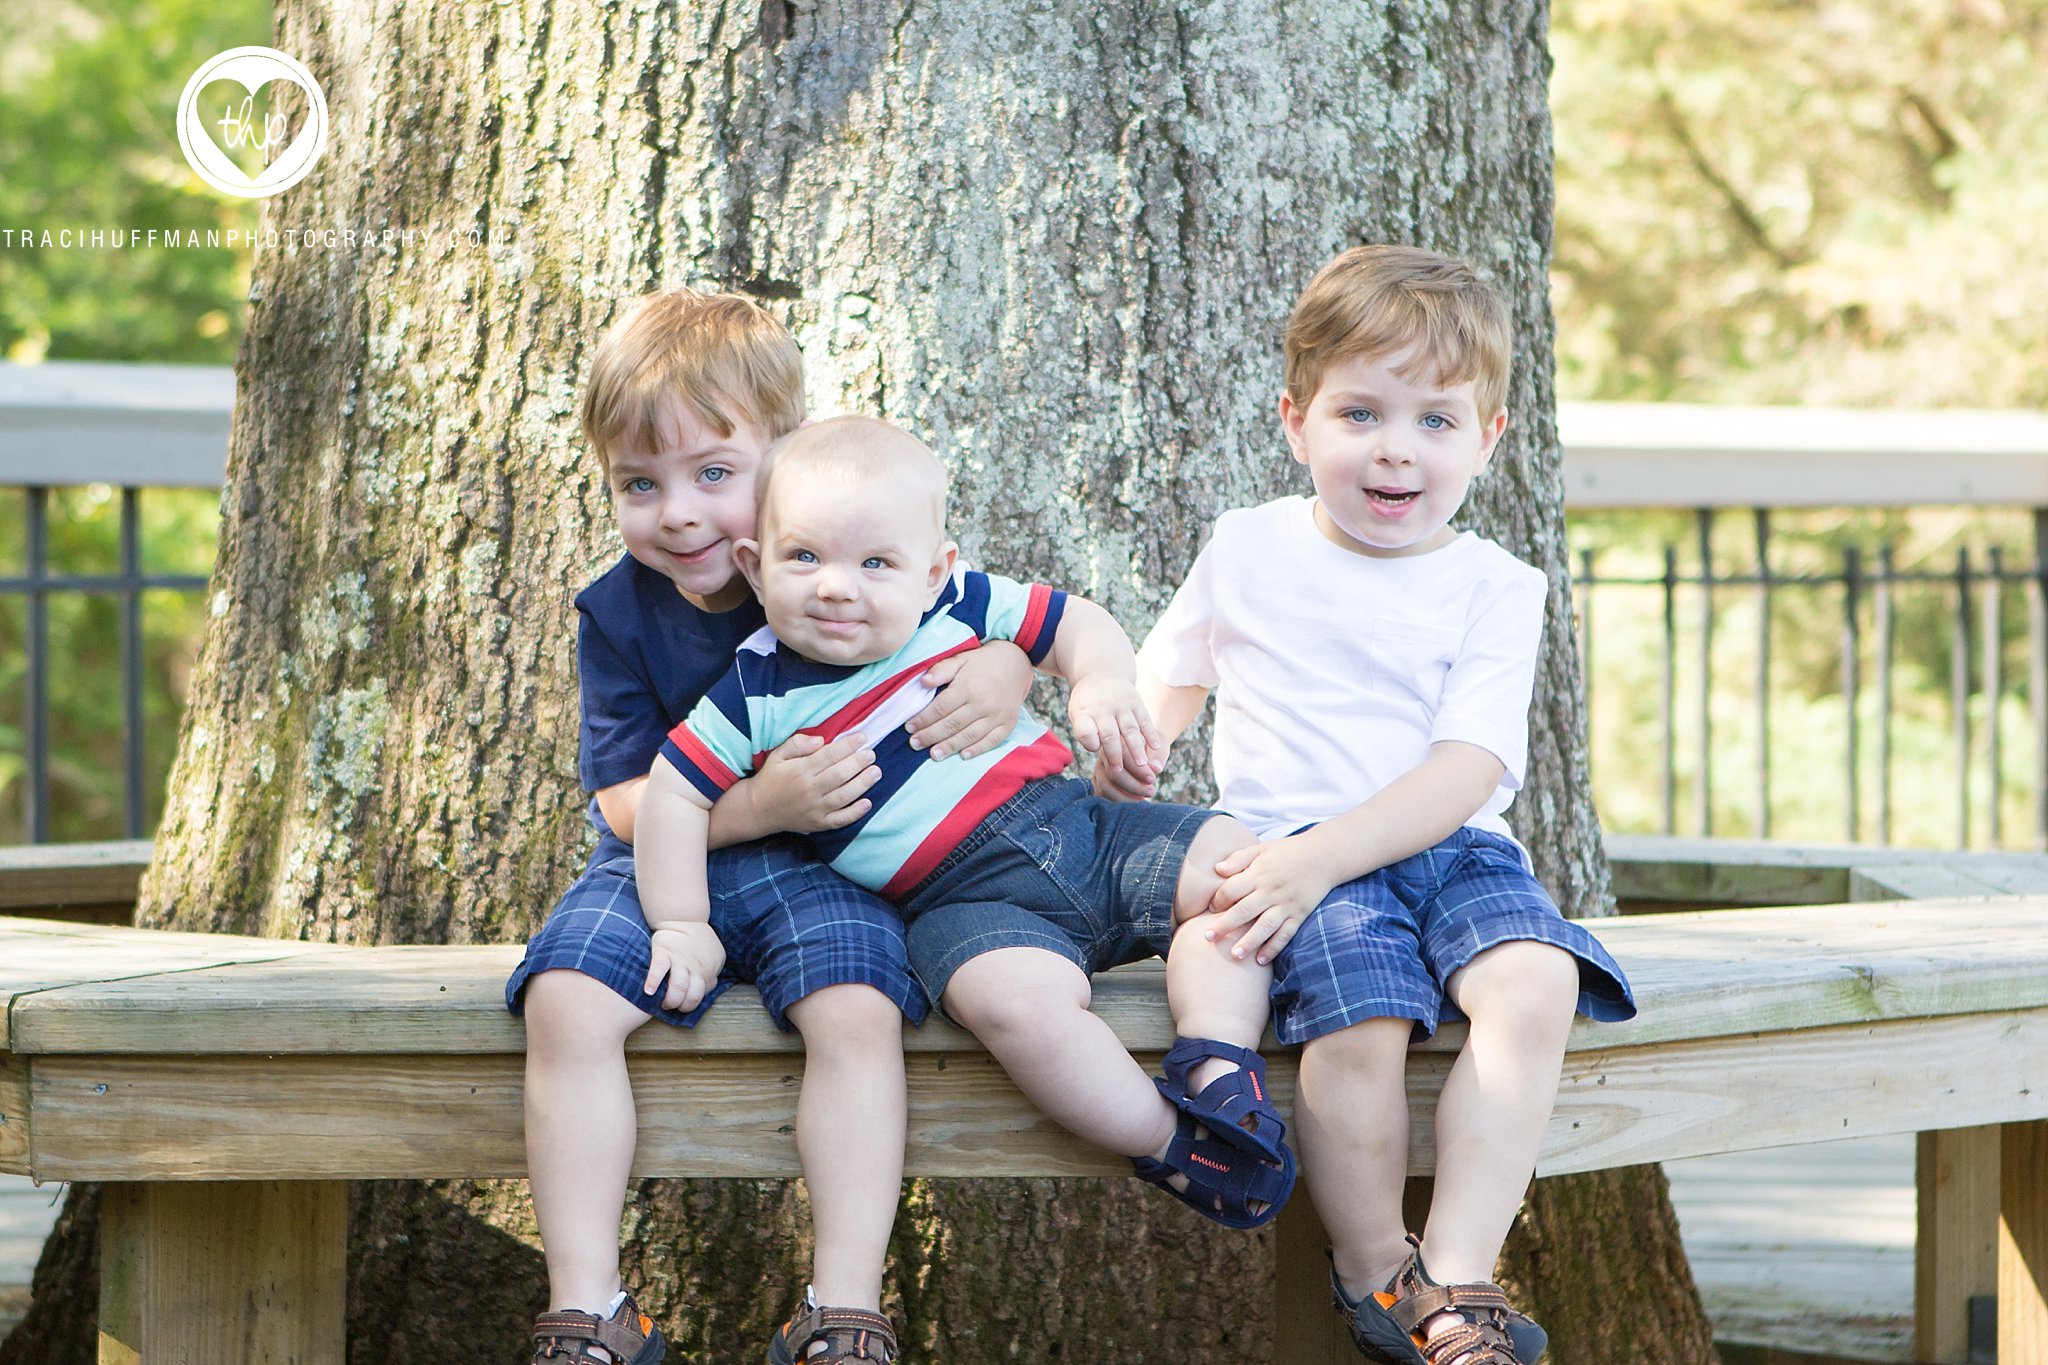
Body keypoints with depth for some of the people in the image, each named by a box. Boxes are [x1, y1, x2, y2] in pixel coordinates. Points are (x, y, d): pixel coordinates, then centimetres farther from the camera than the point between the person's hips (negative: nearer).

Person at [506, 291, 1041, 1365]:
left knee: (857, 1012, -31)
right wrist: (760, 803, -24)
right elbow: (627, 804, -6)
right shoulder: (617, 614, -4)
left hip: (816, 867, -1)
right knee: (567, 1003, -26)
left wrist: (1008, 669, -24)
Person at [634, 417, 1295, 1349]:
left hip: (1078, 826, 5)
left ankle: (1216, 1059, -18)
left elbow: (1076, 624, 12)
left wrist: (1102, 686, -8)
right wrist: (681, 924, -4)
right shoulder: (760, 695, -2)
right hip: (969, 899, -4)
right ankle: (1170, 1145, -22)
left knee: (1230, 860, -13)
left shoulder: (960, 606, 3)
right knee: (1022, 998, -35)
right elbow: (672, 795, 2)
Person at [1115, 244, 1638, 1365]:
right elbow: (1168, 680, 29)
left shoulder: (1495, 589, 4)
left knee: (1535, 983, -30)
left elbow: (1465, 774, -8)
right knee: (1359, 1022, -31)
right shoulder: (1246, 550, 10)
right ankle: (1371, 1273, -9)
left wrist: (1321, 855, -23)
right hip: (1293, 847, -1)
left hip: (1449, 845, 1)